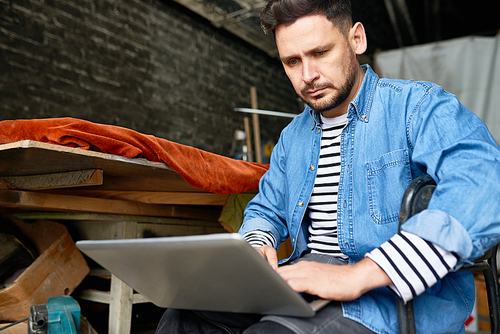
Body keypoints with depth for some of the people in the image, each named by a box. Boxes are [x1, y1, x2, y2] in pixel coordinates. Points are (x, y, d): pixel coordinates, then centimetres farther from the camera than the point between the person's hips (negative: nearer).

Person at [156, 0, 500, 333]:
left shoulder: (420, 106, -6)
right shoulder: (293, 135, 17)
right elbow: (266, 209, 25)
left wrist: (356, 276, -30)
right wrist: (256, 248, -1)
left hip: (395, 295, -5)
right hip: (304, 277, 6)